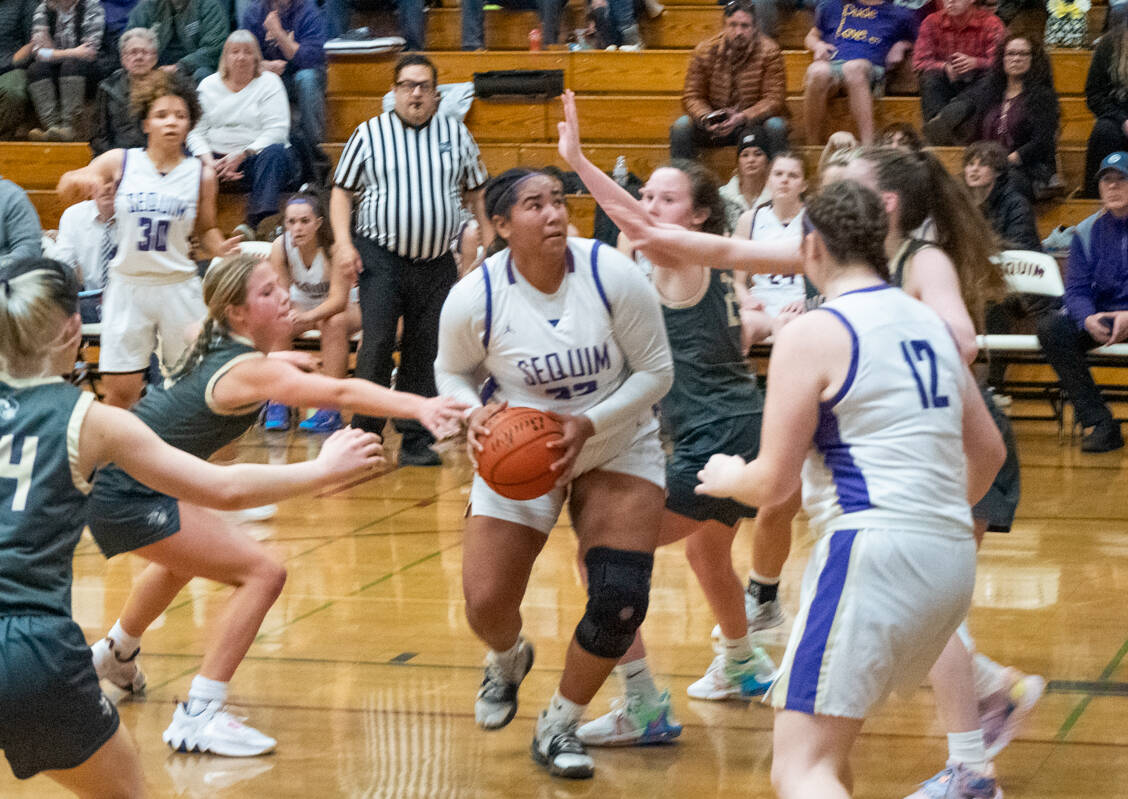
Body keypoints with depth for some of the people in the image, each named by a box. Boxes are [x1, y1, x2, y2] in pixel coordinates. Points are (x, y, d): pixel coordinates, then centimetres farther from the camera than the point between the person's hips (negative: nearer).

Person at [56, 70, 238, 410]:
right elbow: (66, 192, 2)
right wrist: (79, 181, -21)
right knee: (119, 391, 0)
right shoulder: (120, 162, 0)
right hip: (128, 286, 0)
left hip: (179, 288, 0)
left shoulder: (201, 174, 3)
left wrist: (221, 249, -7)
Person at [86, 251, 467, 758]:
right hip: (126, 498, -11)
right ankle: (198, 717, -15)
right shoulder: (250, 370, -22)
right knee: (262, 574, -15)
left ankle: (116, 654, 62)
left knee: (184, 559, 39)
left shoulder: (217, 348, 6)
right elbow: (340, 393, -39)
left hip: (116, 480, 11)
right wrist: (419, 406, -52)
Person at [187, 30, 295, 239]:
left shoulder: (269, 82, 7)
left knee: (275, 152, -36)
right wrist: (210, 163, -15)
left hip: (256, 158, -2)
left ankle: (257, 223, -52)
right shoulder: (209, 85, 15)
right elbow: (196, 131, 6)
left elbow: (276, 131, -6)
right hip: (217, 159, 2)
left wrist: (241, 156, -17)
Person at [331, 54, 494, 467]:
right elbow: (341, 190, 5)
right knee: (377, 346, -11)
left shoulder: (456, 133, 10)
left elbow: (476, 191, 17)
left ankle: (416, 441, 9)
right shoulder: (369, 133, 4)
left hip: (437, 262, 2)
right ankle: (365, 436, -3)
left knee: (425, 353, 3)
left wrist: (489, 238, 9)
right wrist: (343, 242, -7)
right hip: (381, 256, -2)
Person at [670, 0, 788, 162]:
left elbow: (774, 99, -14)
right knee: (681, 126, -24)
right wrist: (706, 118, -26)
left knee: (775, 126, -33)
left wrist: (741, 118, -31)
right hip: (715, 126, 2)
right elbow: (692, 96, -3)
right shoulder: (704, 51, -4)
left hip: (753, 122, -2)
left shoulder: (769, 52, -9)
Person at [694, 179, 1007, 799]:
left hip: (874, 552, -8)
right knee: (828, 741, 26)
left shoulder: (812, 335, -6)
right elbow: (988, 452, 25)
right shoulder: (930, 323, 16)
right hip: (952, 558, 8)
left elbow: (773, 483, -7)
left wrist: (726, 477, 15)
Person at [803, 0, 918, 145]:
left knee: (854, 67, -41)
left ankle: (868, 144, -52)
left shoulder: (899, 13, 24)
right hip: (831, 64, 1)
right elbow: (811, 36, 36)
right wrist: (818, 45, 12)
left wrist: (902, 45, 13)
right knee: (817, 71, -38)